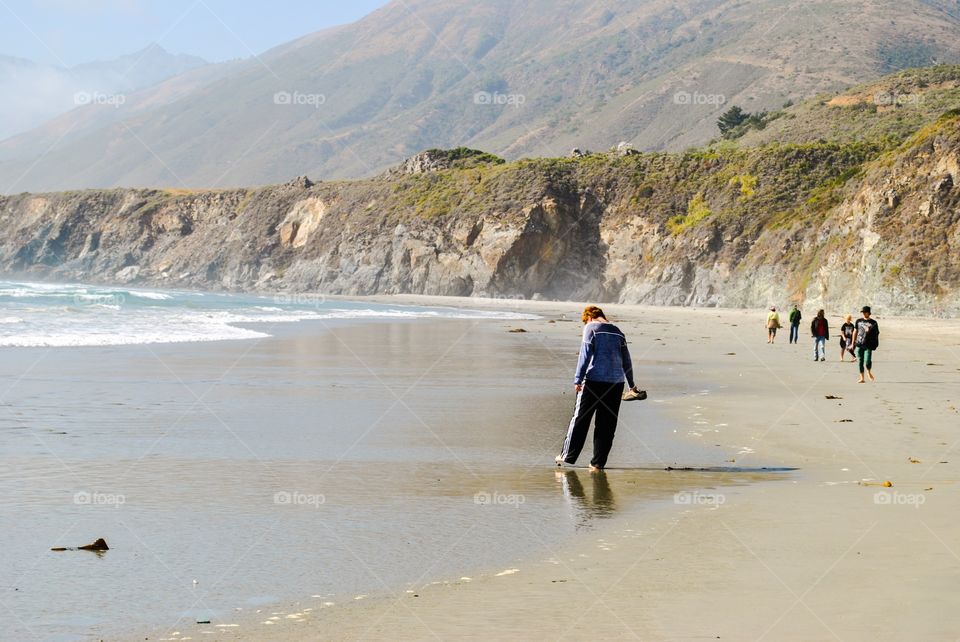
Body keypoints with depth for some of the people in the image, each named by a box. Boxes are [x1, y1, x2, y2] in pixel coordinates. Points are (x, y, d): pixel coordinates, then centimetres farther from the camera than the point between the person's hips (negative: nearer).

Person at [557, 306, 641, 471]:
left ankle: (567, 456, 10)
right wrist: (631, 385, 29)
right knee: (607, 424, 7)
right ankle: (598, 463, 8)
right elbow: (626, 360, 19)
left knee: (580, 419, 5)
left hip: (594, 380, -4)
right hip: (616, 383, 4)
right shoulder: (617, 332, 16)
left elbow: (585, 354, -9)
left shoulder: (591, 328, 1)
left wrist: (578, 379, -11)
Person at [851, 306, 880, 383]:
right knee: (860, 361, 4)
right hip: (859, 344, 3)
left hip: (868, 345, -3)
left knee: (867, 361, -13)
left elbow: (876, 333, 6)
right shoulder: (858, 321, 11)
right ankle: (861, 378, 11)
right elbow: (855, 332, 15)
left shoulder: (873, 323, 3)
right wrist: (853, 343, 13)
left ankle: (869, 372, 18)